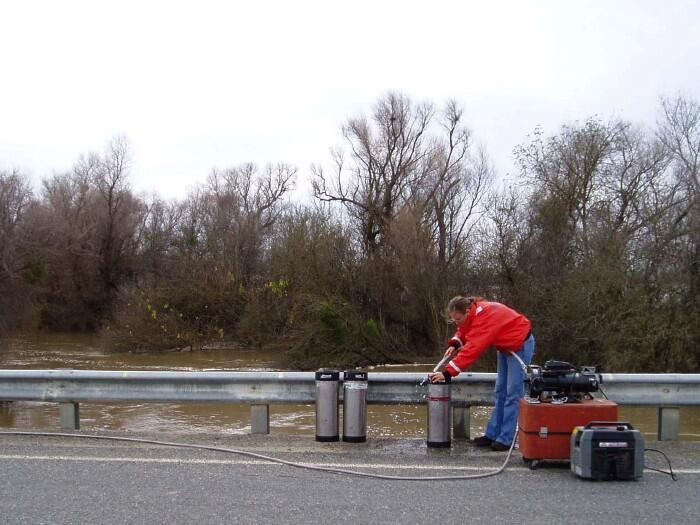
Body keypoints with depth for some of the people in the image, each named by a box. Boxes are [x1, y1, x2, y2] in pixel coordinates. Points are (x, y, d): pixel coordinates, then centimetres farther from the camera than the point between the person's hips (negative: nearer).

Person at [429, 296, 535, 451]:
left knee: (513, 394, -10)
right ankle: (492, 434, 15)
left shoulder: (484, 317, -34)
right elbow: (463, 330, 7)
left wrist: (447, 372, -39)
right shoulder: (473, 313, -8)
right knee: (500, 392, 11)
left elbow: (472, 349, -39)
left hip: (520, 345, -10)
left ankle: (505, 439, -7)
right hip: (505, 346, 10)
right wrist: (454, 344, -16)